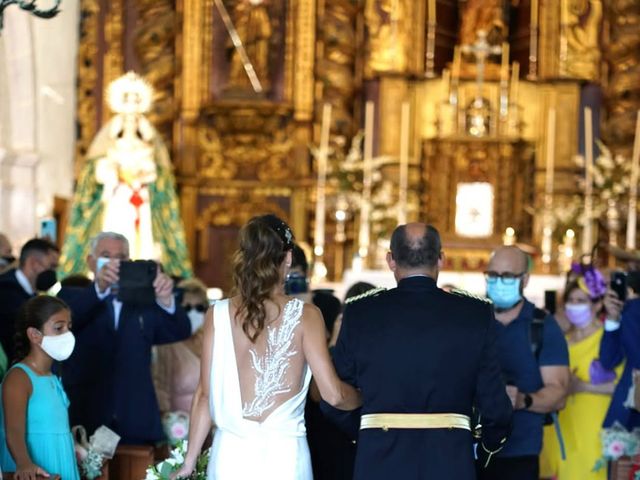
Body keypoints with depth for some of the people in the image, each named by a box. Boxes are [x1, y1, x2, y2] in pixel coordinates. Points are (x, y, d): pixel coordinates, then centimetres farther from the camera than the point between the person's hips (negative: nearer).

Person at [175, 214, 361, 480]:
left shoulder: (218, 314, 2)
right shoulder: (304, 315, -3)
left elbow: (204, 394, 4)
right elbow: (333, 394, -7)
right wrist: (365, 398, 15)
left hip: (231, 455, 2)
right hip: (284, 456, -2)